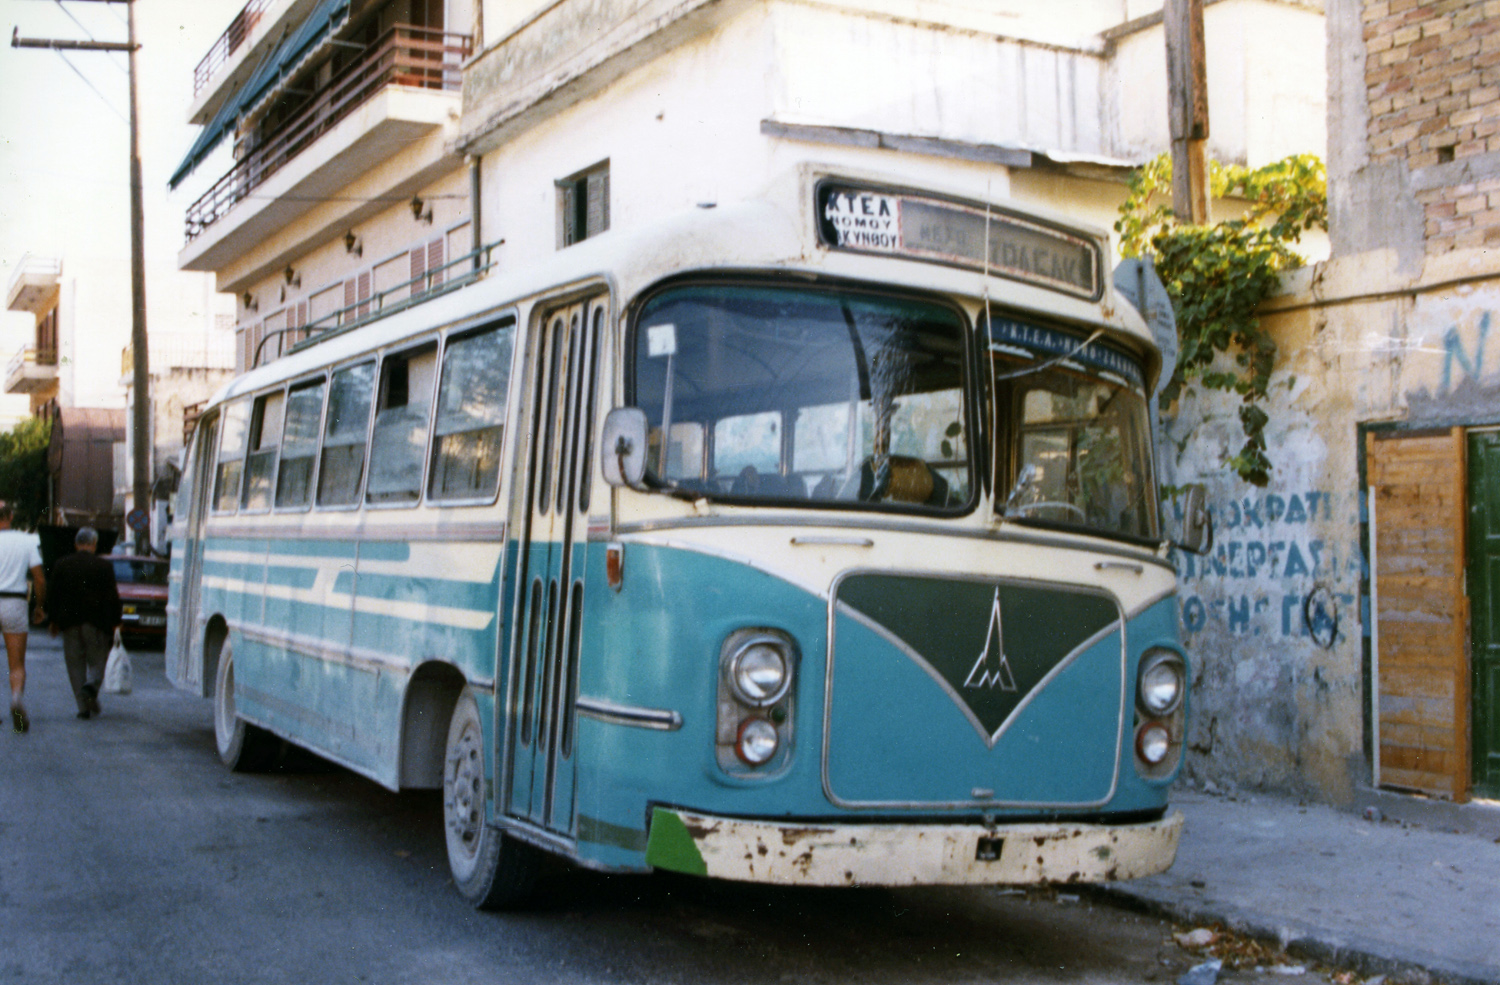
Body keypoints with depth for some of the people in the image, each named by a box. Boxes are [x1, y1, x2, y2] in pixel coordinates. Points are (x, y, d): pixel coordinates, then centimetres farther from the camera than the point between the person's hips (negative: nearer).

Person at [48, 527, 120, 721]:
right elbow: (113, 597, -4)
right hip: (96, 623, -2)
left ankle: (83, 706, 3)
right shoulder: (104, 566, -5)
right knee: (97, 660, 10)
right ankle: (92, 684, -21)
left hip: (70, 623, 2)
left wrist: (54, 621, 15)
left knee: (75, 663, 8)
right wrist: (114, 623, 4)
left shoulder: (61, 565, 2)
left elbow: (54, 595, 6)